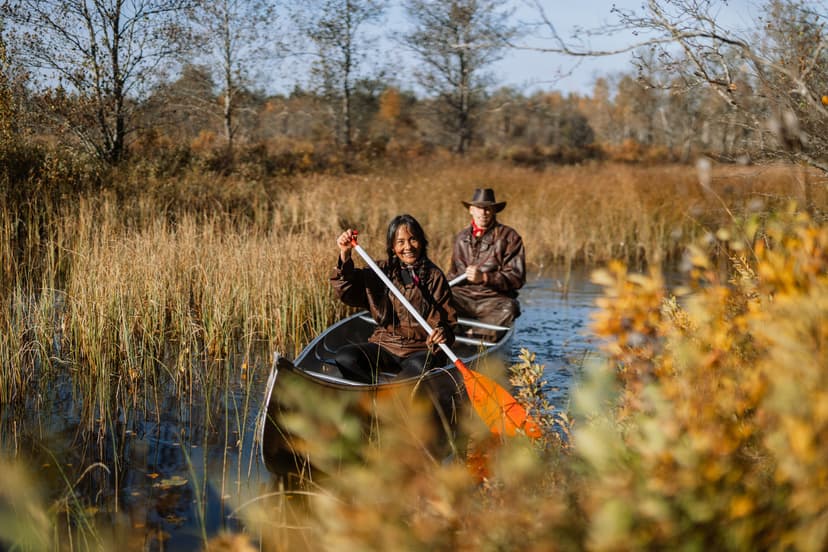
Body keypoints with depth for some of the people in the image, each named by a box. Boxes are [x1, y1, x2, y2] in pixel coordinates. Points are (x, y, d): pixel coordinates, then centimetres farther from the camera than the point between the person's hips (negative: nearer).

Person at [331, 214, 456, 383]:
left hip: (421, 349, -3)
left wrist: (443, 332, -20)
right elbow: (347, 292, -4)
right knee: (345, 357, -24)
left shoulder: (434, 276, 3)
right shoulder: (381, 271, 8)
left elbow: (448, 321, 3)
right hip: (385, 345, 3)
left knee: (419, 367, -38)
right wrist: (345, 255, -18)